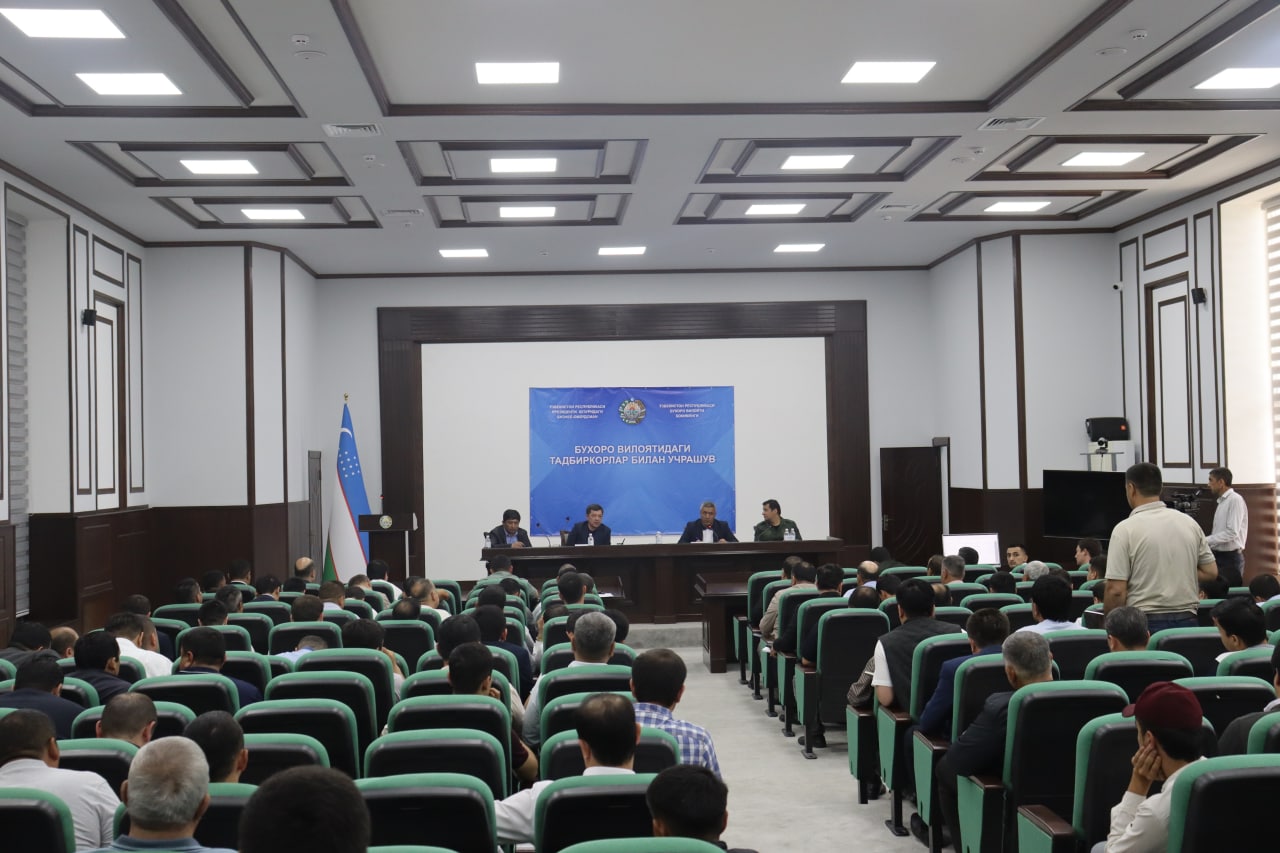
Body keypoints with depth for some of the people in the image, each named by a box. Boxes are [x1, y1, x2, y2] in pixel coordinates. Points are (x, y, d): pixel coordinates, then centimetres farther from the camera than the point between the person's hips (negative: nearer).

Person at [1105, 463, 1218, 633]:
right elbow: (1211, 572, 11)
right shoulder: (1189, 523, 5)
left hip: (1145, 621, -5)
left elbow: (1116, 590, -13)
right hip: (1187, 620, 5)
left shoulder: (1125, 529, -11)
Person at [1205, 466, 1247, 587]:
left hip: (1231, 558, -8)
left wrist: (1205, 540, -17)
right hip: (1220, 556, 8)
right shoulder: (1221, 502, 14)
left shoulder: (1235, 500, -12)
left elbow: (1232, 533, -19)